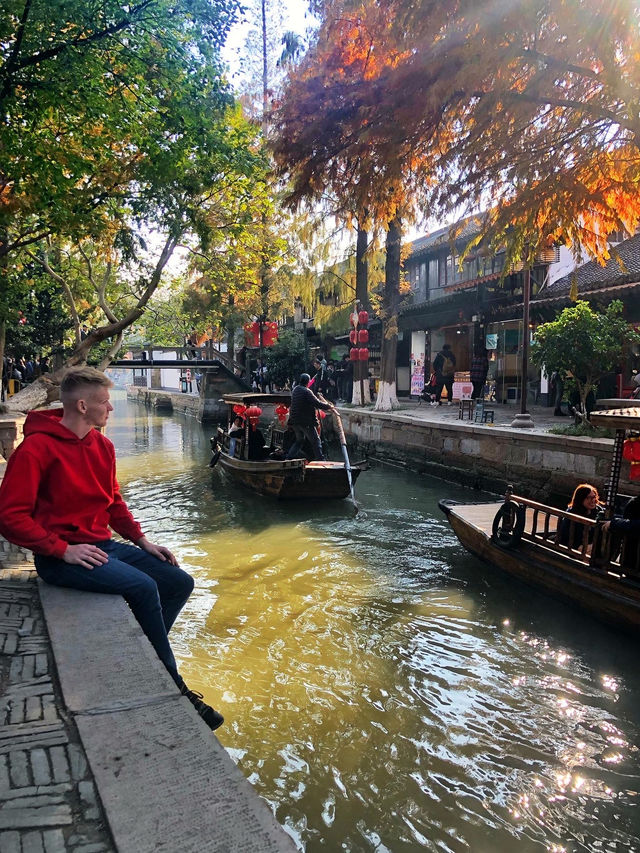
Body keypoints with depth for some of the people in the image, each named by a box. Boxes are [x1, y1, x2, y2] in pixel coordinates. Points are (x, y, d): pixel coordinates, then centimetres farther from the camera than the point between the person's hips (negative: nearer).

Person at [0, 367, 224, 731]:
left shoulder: (103, 445, 9)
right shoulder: (37, 448, -14)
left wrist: (143, 541, 6)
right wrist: (63, 549, -21)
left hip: (103, 546, 8)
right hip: (61, 558, -8)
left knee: (180, 582, -2)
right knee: (143, 586, -27)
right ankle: (173, 686, -12)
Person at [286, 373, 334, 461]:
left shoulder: (295, 390, 9)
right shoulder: (306, 391, -17)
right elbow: (317, 403, -18)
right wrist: (328, 406, -2)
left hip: (295, 421, 8)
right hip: (306, 422, -8)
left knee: (299, 440, 22)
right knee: (315, 441, 5)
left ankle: (289, 457, 16)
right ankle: (320, 459, 7)